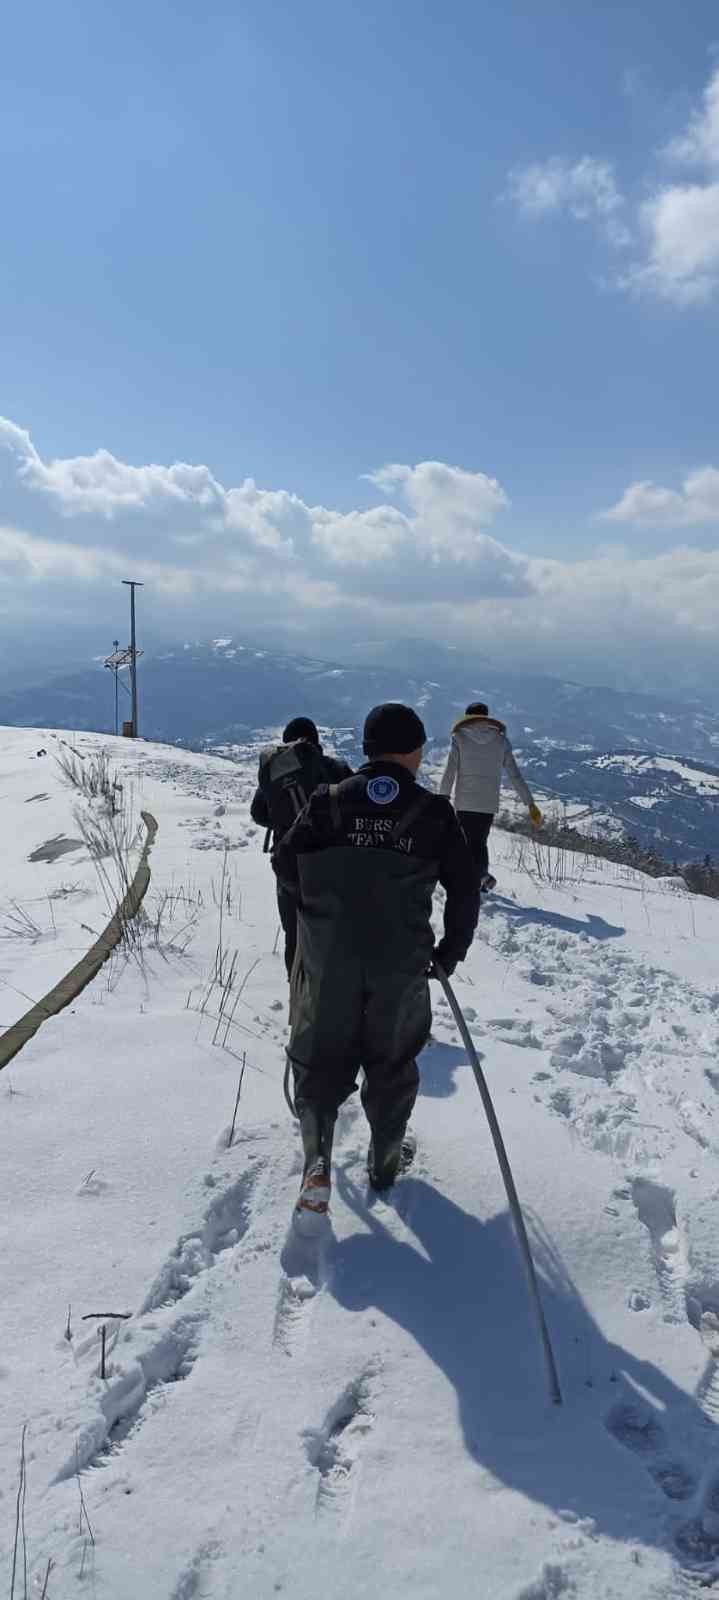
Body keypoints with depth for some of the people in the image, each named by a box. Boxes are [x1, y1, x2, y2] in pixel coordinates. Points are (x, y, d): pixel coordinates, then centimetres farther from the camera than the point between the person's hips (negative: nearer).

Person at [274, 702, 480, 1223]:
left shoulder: (329, 801, -4)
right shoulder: (433, 812, -5)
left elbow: (286, 864, -1)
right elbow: (465, 888, -2)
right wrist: (452, 949, 12)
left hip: (328, 959, 1)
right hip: (401, 964, 0)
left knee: (322, 1055, 14)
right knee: (392, 1060, 18)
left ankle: (318, 1156, -1)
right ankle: (385, 1160, 32)